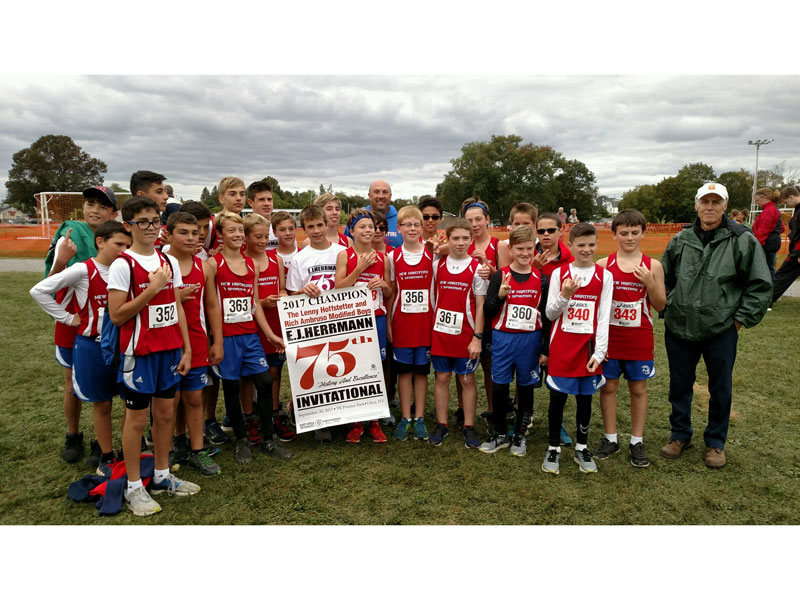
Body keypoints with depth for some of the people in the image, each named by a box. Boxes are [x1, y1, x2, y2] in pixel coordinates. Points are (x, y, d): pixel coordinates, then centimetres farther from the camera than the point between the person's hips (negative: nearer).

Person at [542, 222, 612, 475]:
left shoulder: (604, 276, 2)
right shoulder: (559, 273, 0)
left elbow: (604, 316, -1)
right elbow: (550, 313, 1)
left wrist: (600, 351, -8)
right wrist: (564, 296, -18)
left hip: (588, 346, 1)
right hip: (562, 345, -1)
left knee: (585, 397, 10)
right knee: (557, 396, 3)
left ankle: (581, 447, 26)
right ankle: (553, 448, 18)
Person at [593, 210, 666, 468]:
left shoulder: (652, 265, -1)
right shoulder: (603, 265, -1)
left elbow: (660, 305, 1)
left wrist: (650, 282, -16)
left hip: (639, 338, 0)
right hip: (609, 336, 0)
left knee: (639, 389, 9)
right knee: (608, 386, 8)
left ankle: (637, 442, 22)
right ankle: (610, 439, 23)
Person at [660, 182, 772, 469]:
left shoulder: (742, 240, -6)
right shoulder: (680, 240, 4)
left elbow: (761, 285, -3)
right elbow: (664, 279, 16)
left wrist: (741, 318, -6)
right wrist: (668, 310, 8)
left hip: (721, 330, -2)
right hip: (679, 328, 3)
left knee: (720, 388, 10)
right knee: (679, 385, 13)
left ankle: (715, 442, 28)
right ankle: (680, 435, 31)